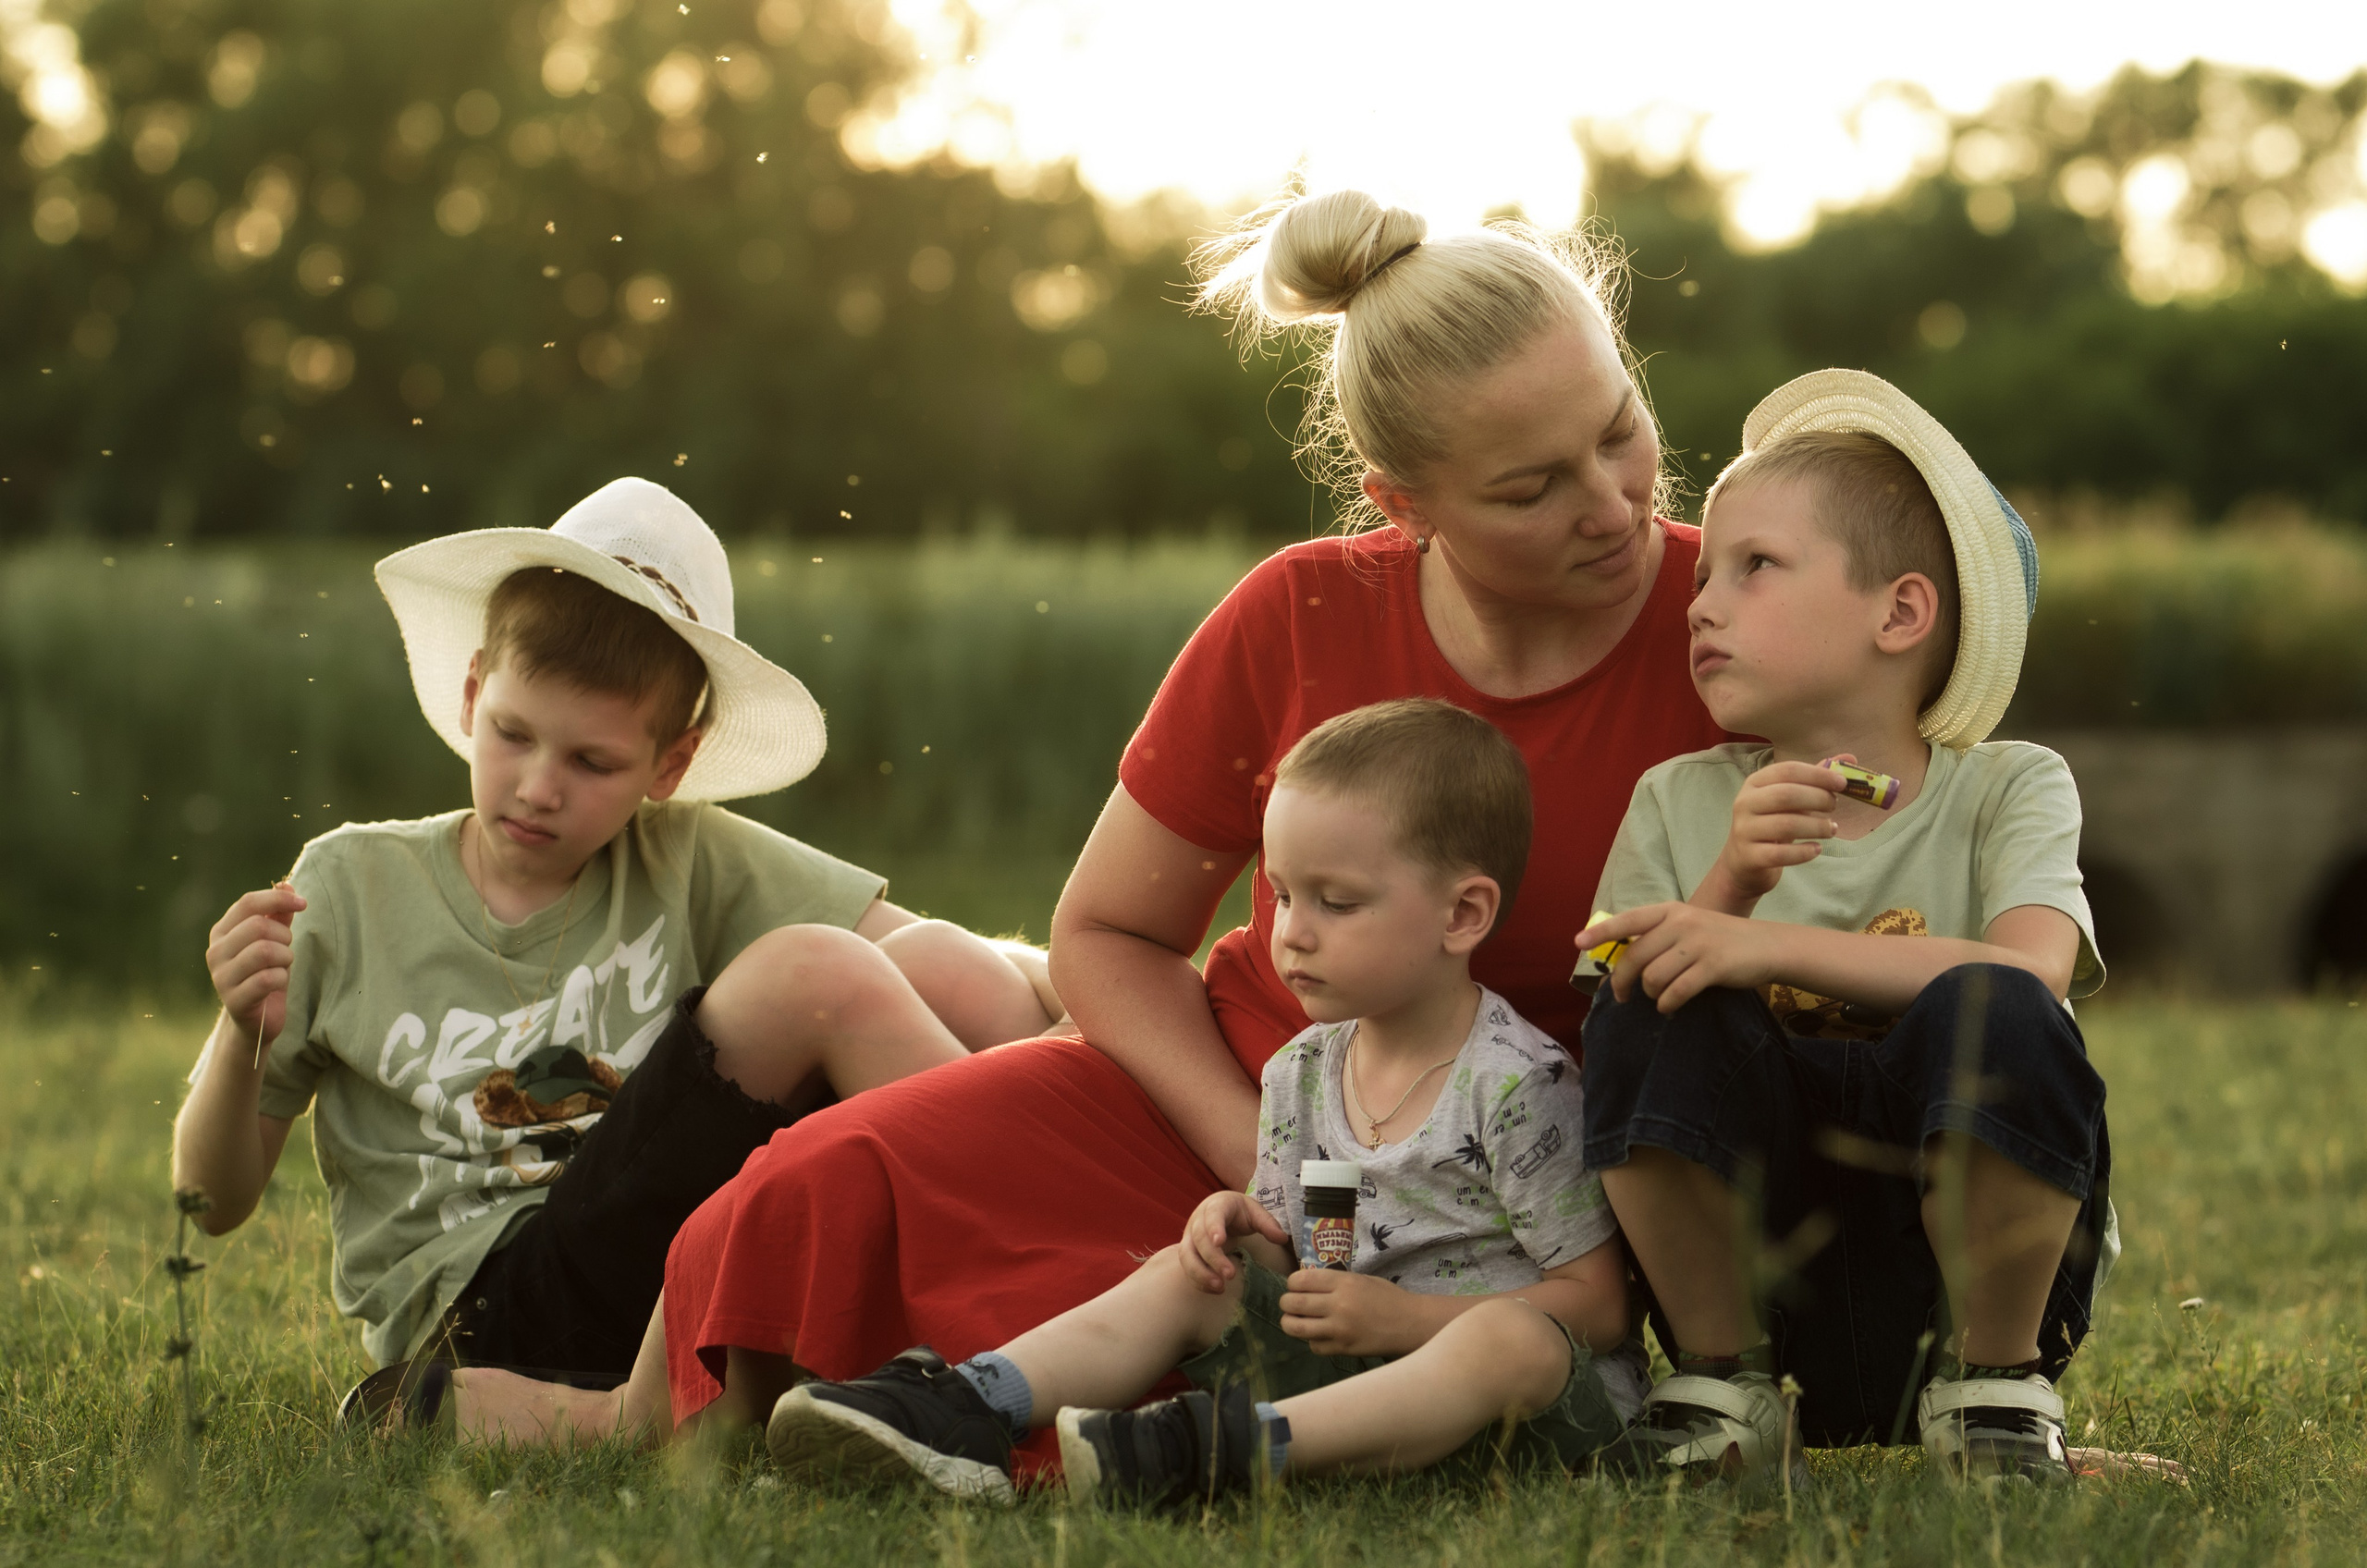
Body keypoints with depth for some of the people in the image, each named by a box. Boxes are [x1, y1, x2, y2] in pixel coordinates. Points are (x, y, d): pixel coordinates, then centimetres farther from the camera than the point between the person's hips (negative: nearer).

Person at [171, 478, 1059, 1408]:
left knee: (939, 971, -14)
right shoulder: (351, 887, 5)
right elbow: (213, 1203, 8)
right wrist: (243, 1036, -12)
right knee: (809, 971, -21)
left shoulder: (688, 866, 9)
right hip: (475, 1313, -3)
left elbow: (949, 969, 2)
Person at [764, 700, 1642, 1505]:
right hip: (1353, 1360, 7)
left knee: (1514, 1340, -39)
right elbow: (1291, 1267, 17)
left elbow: (1597, 1303, -15)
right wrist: (1247, 1231, -8)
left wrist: (1401, 1316, -20)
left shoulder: (1517, 1085, -15)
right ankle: (966, 1413, -23)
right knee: (1188, 1276, -3)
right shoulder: (1300, 1073, 8)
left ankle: (1226, 1451, -52)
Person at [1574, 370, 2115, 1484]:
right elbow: (1619, 1067, -3)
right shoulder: (1680, 803, 8)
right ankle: (1719, 1385, -7)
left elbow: (2035, 975, -21)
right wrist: (1729, 884, -19)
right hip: (1761, 1279, 2)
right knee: (1658, 1013, -23)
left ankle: (1994, 1383, -9)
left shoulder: (2008, 788, 0)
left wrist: (1771, 944, -30)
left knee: (1992, 1017, -30)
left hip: (1977, 1261, -2)